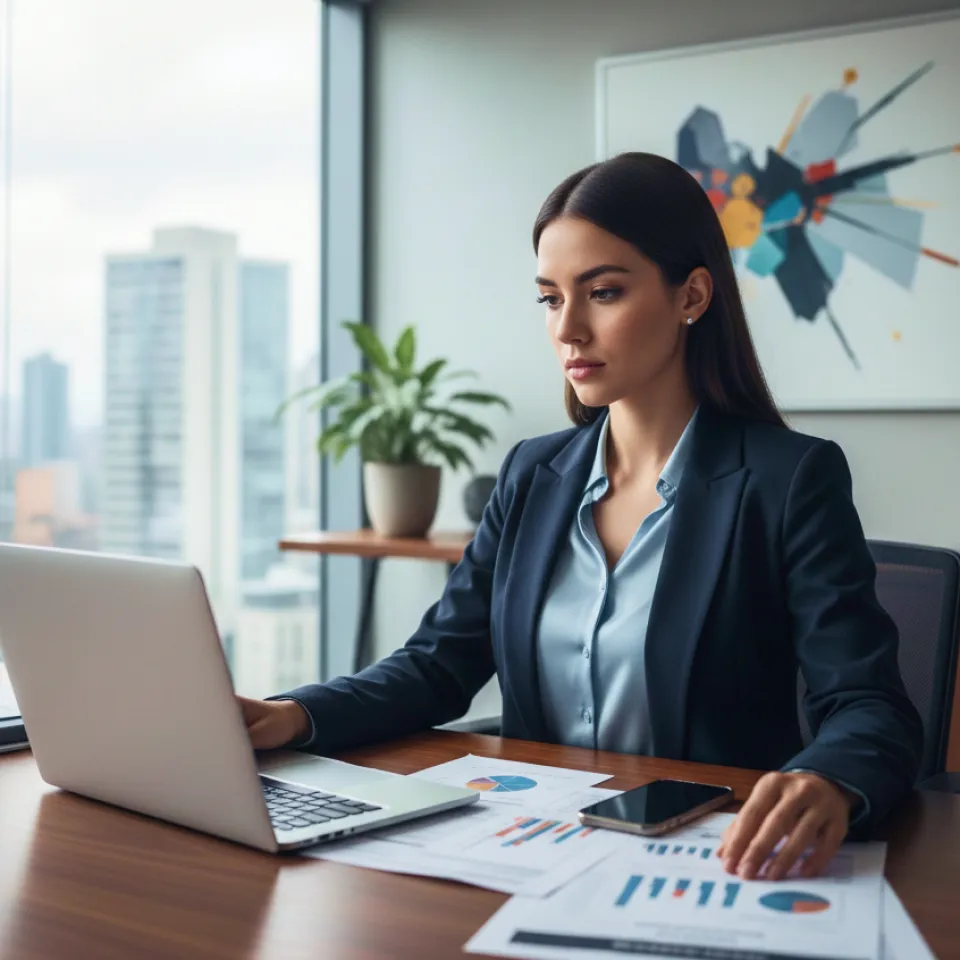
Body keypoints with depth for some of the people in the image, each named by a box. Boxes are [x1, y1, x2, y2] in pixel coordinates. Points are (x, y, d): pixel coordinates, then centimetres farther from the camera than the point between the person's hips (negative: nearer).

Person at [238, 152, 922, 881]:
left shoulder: (789, 479, -5)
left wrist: (828, 783, -35)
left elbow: (871, 709, -12)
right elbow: (439, 664, 8)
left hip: (709, 864, -3)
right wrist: (296, 714, -11)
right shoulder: (533, 475, 10)